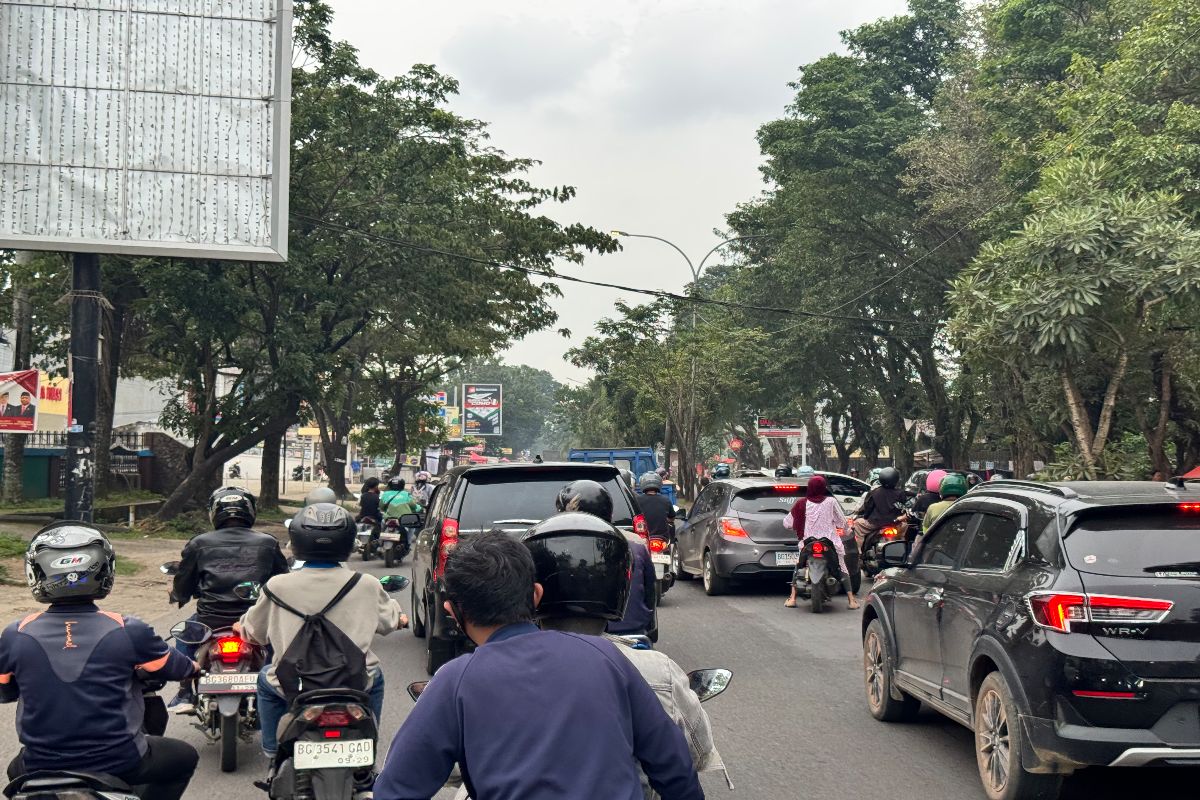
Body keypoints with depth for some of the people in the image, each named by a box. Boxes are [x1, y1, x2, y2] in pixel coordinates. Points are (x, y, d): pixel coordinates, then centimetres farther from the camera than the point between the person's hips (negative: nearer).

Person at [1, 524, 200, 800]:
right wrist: (195, 667, 28)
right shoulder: (128, 632, -13)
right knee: (184, 757, 25)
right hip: (119, 764, -2)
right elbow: (174, 667, 4)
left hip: (42, 769, 2)